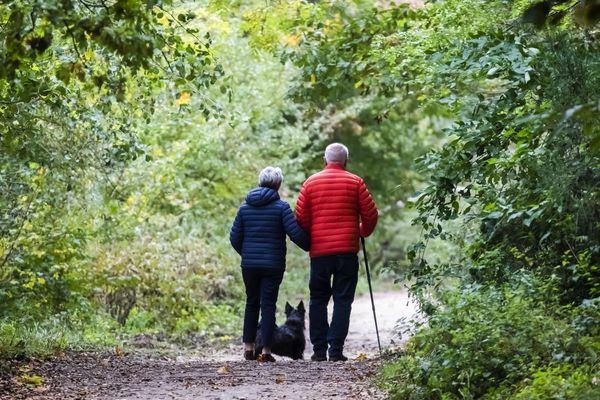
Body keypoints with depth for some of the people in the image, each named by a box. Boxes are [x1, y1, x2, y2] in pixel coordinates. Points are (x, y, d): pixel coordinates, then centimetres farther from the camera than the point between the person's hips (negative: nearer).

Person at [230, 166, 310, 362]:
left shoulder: (245, 206, 6)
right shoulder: (281, 207, -7)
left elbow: (234, 237, 8)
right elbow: (296, 233, -13)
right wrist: (310, 246, 5)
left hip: (249, 264, 4)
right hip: (273, 265, -3)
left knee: (252, 303, 16)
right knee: (268, 305, 0)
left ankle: (248, 347, 14)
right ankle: (266, 351, -3)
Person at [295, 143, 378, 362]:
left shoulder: (311, 183, 4)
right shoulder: (355, 182, 0)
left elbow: (301, 218, 2)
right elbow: (370, 214, 2)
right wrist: (364, 232, 22)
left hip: (319, 252, 1)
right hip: (347, 251, -1)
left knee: (318, 300, 11)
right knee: (342, 300, 2)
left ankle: (319, 350, 8)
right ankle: (336, 350, -5)